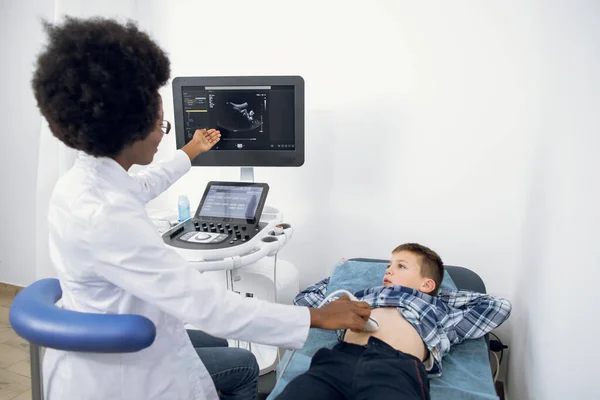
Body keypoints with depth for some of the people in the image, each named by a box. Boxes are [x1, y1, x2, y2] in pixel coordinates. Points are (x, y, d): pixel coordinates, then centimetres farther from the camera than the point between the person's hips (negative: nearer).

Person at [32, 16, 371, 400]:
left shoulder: (81, 181, -6)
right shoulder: (105, 217, -37)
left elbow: (139, 186, 18)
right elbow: (207, 307, -37)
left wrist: (191, 153, 34)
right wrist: (319, 317, -27)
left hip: (98, 353, 8)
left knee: (217, 344, 28)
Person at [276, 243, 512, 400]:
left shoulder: (438, 309, 33)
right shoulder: (365, 296, 38)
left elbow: (499, 306, 31)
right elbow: (305, 299, 45)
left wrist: (437, 296, 37)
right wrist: (339, 273, 55)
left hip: (398, 368, -2)